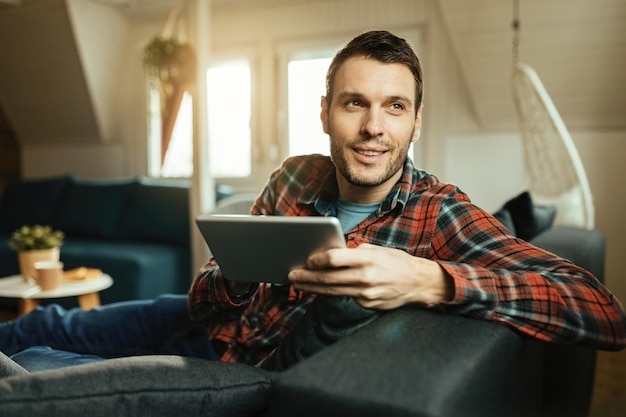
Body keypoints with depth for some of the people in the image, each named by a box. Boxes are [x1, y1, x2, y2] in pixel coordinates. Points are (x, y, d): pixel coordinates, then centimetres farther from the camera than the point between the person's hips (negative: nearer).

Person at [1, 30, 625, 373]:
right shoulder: (296, 176, -10)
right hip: (213, 327, 4)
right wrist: (234, 275, -28)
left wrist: (427, 280, -48)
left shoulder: (438, 213, -23)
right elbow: (203, 302, -3)